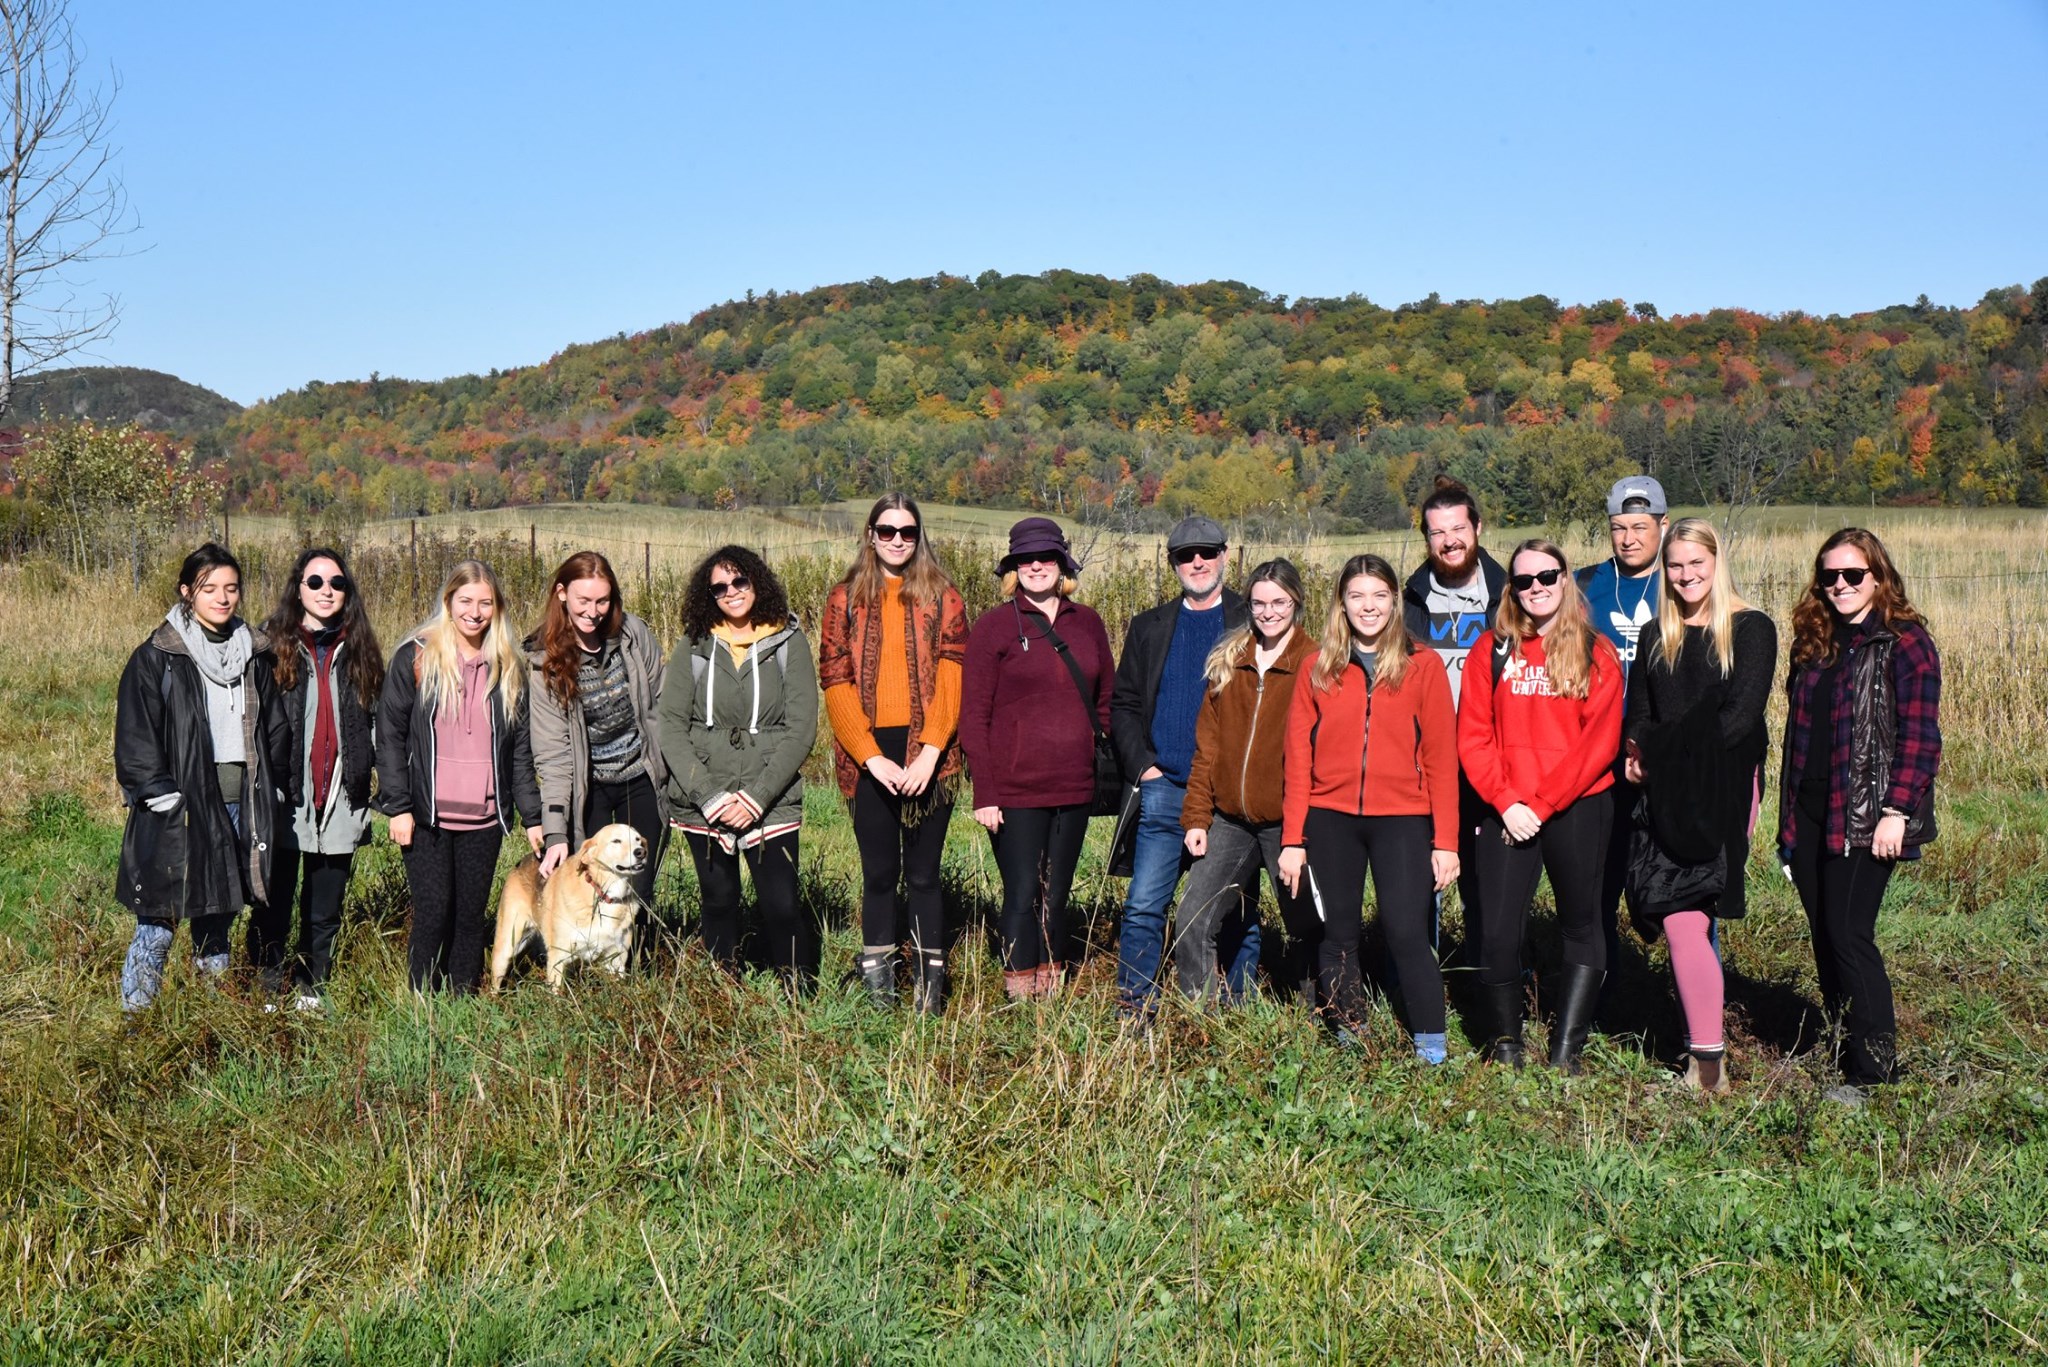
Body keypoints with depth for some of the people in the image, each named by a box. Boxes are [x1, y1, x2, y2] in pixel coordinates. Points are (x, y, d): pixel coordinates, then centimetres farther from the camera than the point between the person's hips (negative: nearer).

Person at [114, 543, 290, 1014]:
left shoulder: (254, 653, 11)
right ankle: (135, 1016, 4)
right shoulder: (157, 657, -5)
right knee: (159, 922, -5)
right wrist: (160, 795, -14)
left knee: (218, 919, 14)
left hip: (241, 805, 5)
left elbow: (274, 728, 18)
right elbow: (135, 735, -8)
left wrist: (270, 790, 11)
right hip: (179, 809, -5)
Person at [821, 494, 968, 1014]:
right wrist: (872, 757, -10)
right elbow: (835, 683, 0)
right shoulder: (845, 599, 8)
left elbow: (951, 678, -1)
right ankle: (878, 986, 12)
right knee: (880, 874, 5)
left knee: (923, 874, 2)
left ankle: (931, 983, 7)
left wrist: (930, 751, -13)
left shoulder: (942, 598, 7)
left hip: (928, 756, 0)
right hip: (869, 759, 1)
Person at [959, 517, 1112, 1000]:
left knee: (1056, 896, 10)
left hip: (1074, 788, 4)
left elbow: (1107, 702, 16)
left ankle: (1052, 994, 18)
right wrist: (984, 794, -10)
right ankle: (1020, 1000, 2)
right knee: (1023, 895, -4)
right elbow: (973, 716, -5)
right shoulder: (994, 625, -3)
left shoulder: (1087, 623, 10)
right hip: (1015, 792, -4)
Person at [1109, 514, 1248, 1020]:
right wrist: (1143, 766, -1)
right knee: (1143, 907, -3)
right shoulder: (1149, 627, 13)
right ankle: (1132, 1012, 5)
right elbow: (1123, 704, 14)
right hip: (1165, 789, 2)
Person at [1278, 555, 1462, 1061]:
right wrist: (1293, 839, 1)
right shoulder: (1319, 671, 8)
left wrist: (1445, 841, -5)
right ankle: (1349, 1045, 18)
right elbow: (1298, 759, 7)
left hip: (1402, 820, -2)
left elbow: (1440, 758, 0)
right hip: (1330, 820, 2)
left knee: (1407, 933, -9)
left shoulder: (1423, 666, 3)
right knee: (1339, 935, 8)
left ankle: (1431, 1051, -1)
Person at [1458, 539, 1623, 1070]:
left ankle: (1564, 1056, 14)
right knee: (1498, 935, -4)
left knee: (1581, 928, 6)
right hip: (1506, 814, 0)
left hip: (1577, 809, 0)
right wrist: (1505, 802, -12)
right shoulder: (1492, 651, 6)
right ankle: (1505, 1045, 12)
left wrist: (1542, 804, -14)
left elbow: (1600, 742, -6)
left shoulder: (1596, 654, 2)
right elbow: (1473, 736, 2)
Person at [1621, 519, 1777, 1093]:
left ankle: (1708, 1061, -9)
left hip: (1723, 789, -5)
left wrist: (1670, 755, -14)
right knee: (1684, 920, -2)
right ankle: (1705, 1040, 5)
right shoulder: (1658, 636, 18)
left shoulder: (1750, 629, 2)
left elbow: (1740, 715, -9)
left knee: (1684, 920, -13)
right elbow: (1637, 714, 14)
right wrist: (1638, 757, -7)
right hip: (1668, 799, 5)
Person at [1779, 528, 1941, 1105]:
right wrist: (1788, 814, 15)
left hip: (1866, 815, -7)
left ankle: (1873, 1068, 0)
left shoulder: (1904, 642, -6)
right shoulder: (1814, 641, 14)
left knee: (1849, 934, -8)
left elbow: (1919, 734, -12)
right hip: (1810, 813, 7)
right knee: (1825, 935, 9)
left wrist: (1896, 810, -19)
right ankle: (1843, 1048, 20)